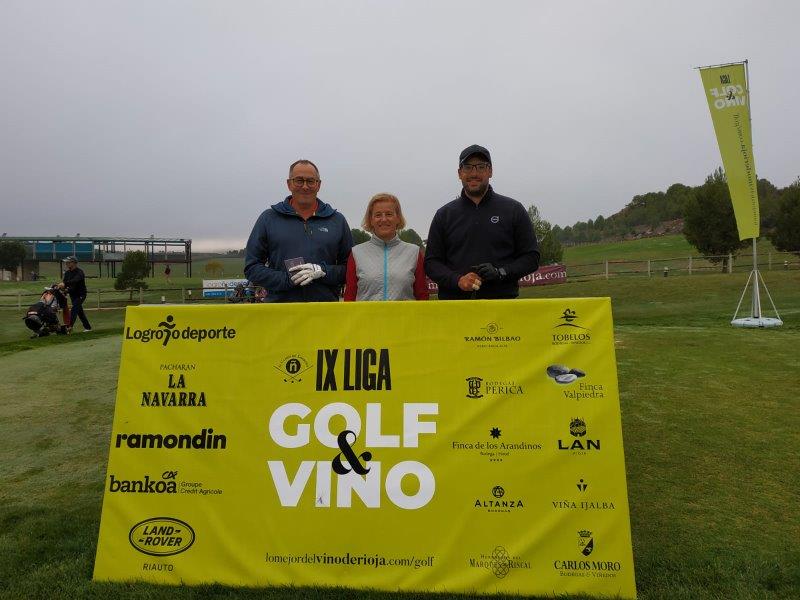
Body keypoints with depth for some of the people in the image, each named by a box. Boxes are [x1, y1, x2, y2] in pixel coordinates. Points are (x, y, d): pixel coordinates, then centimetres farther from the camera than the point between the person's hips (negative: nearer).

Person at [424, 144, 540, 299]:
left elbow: (531, 257, 8)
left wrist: (500, 272, -9)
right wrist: (457, 280, -8)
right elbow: (431, 262, 10)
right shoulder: (444, 215, 13)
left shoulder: (513, 210, 11)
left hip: (503, 300, 0)